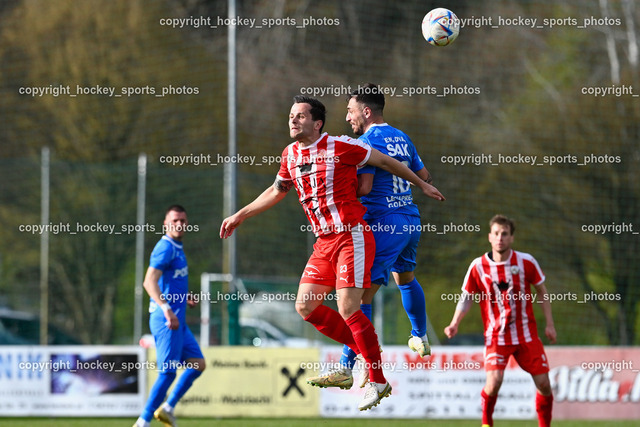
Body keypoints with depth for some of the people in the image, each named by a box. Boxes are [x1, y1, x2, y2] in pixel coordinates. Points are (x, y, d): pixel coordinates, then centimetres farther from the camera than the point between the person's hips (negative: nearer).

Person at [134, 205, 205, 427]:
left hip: (177, 321, 10)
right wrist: (166, 309, -36)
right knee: (168, 372, -9)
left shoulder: (177, 248, 17)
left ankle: (167, 408, 13)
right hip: (166, 319, -10)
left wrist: (183, 298, 25)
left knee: (198, 364, 10)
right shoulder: (165, 248, -14)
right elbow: (149, 282, -26)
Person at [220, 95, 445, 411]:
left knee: (347, 308, -16)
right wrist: (240, 215, 30)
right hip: (324, 242, 8)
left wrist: (422, 185, 8)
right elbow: (277, 191, 27)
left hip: (352, 237, -7)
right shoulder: (290, 155, 9)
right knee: (305, 307, 1)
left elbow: (385, 161, 0)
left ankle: (378, 381, -6)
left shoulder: (339, 147, -11)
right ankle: (366, 352, 15)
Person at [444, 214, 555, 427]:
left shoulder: (526, 262, -5)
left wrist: (549, 324, 5)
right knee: (494, 381, -20)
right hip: (496, 336, -2)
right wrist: (454, 324, -10)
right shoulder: (478, 266, -7)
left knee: (543, 383, -2)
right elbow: (466, 298, 4)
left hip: (526, 335, 2)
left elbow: (542, 291, 8)